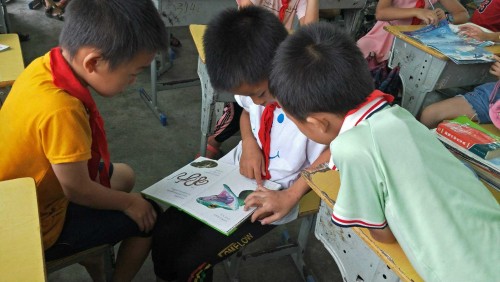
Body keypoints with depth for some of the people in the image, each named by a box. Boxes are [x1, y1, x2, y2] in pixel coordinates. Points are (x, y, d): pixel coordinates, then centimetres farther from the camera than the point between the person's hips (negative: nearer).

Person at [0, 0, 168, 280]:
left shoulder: (44, 65, -13)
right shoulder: (61, 110, -38)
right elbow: (77, 189, -26)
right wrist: (129, 202, -10)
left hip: (25, 202, 8)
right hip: (37, 228, -8)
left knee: (124, 175, 21)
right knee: (150, 217, 0)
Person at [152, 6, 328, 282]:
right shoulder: (256, 80, -10)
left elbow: (331, 157, -15)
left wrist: (290, 196, -23)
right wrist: (248, 143, -9)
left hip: (275, 192, -5)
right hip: (240, 168, 6)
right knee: (164, 234, -3)